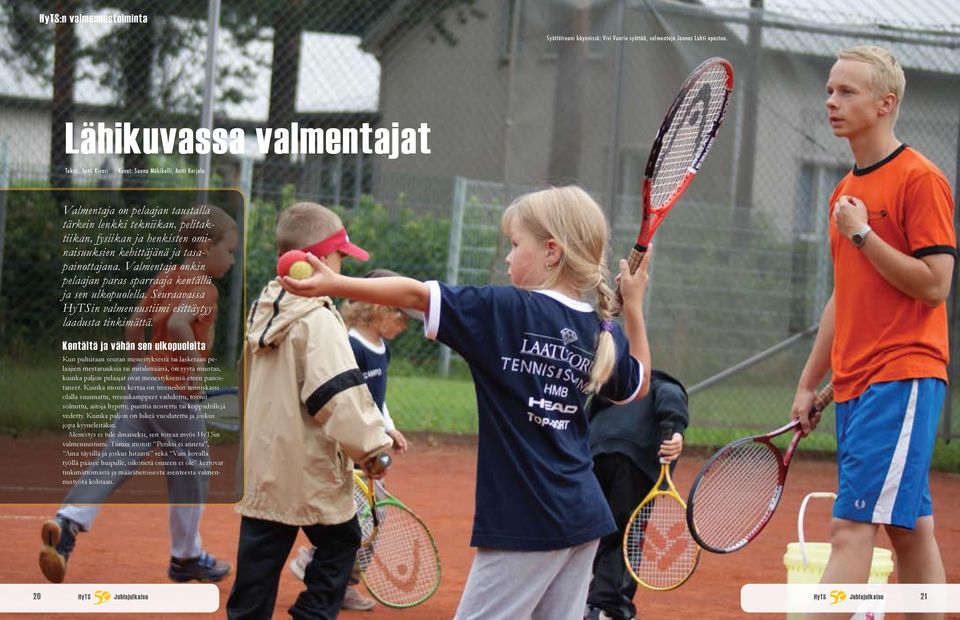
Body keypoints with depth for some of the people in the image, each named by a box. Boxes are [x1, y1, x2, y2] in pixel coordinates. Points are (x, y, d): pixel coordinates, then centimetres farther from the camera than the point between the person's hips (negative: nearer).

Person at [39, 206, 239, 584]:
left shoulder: (165, 278, 14)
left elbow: (134, 324, 17)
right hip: (174, 391, -8)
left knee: (115, 461, 2)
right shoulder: (203, 287, -13)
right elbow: (178, 324, -30)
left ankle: (68, 521, -17)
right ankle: (186, 557, 20)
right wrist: (196, 363, -19)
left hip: (142, 380, 8)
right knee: (191, 473, 8)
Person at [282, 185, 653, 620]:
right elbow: (637, 385, 26)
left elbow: (415, 294, -14)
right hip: (584, 517, 7)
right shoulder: (605, 334, 7)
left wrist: (334, 283, -12)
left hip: (525, 522, -7)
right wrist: (634, 306, 27)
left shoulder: (506, 311, -11)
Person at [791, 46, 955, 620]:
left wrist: (862, 234, -13)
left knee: (851, 528, -14)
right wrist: (809, 384, 21)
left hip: (901, 379, -9)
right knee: (909, 528, 10)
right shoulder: (847, 190, 18)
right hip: (854, 384, 9)